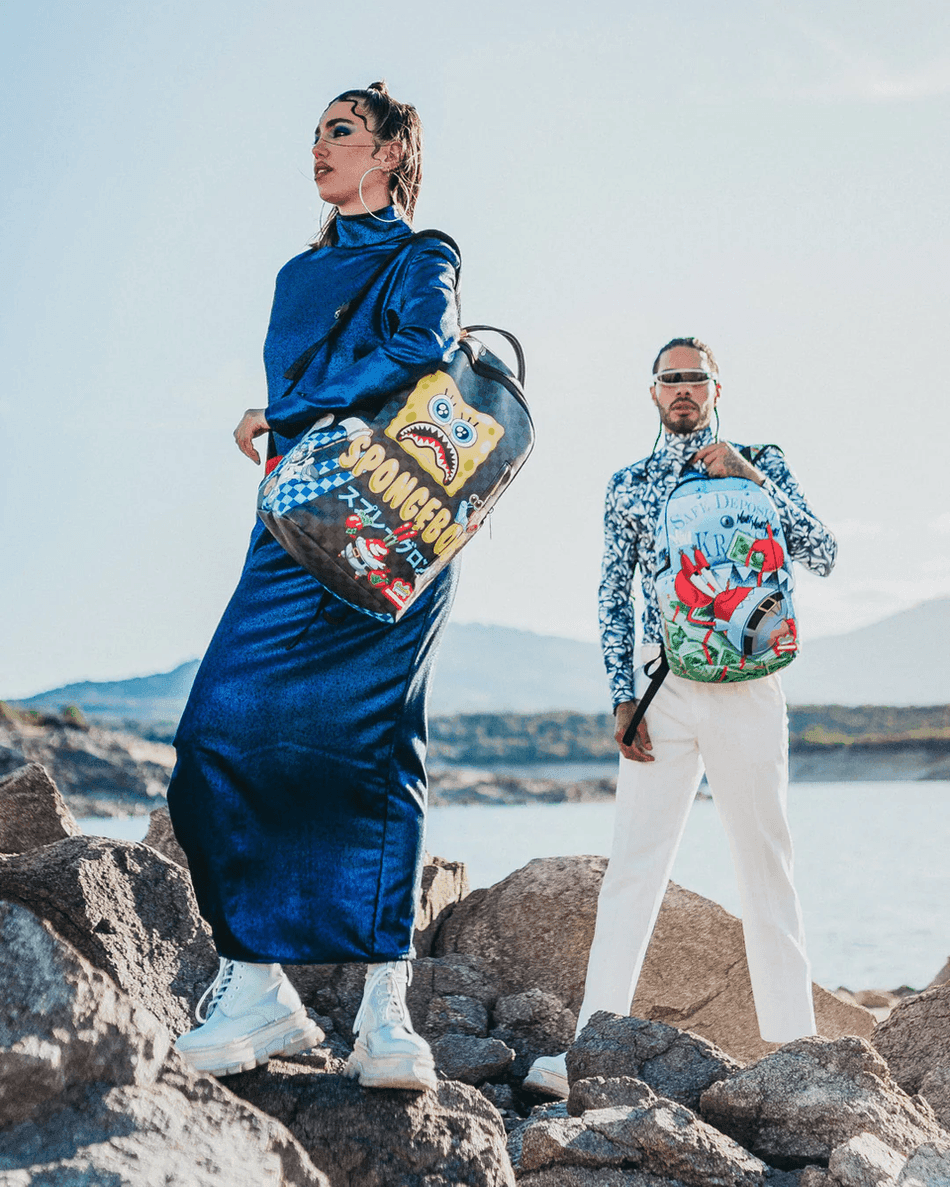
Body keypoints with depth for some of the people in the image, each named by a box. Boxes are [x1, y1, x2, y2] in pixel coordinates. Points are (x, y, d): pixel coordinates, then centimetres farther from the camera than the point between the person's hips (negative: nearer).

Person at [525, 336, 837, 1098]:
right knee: (634, 865, -4)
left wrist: (753, 480, -9)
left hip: (748, 687, -1)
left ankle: (793, 1045, 9)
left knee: (766, 864, 2)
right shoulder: (629, 485, 13)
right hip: (661, 686, 1)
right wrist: (623, 696, 0)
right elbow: (614, 599, 11)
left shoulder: (761, 463, 9)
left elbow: (823, 558, -1)